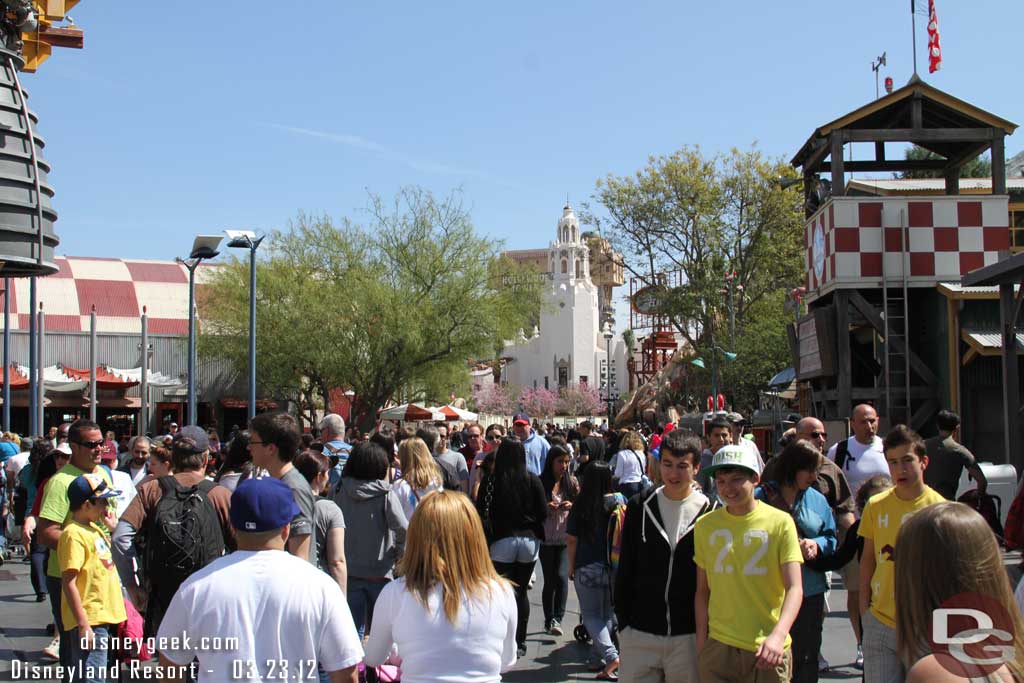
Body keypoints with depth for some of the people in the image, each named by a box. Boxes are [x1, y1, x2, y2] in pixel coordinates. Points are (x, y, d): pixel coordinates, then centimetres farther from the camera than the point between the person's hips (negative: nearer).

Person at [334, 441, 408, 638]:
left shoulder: (341, 492, -1)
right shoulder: (385, 494, -9)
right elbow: (403, 529, -19)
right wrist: (398, 552, -1)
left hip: (349, 571, 2)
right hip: (379, 571, -2)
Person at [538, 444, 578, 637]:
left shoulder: (571, 482, 5)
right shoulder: (540, 483, -3)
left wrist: (572, 506, -10)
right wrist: (545, 508, -19)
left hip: (566, 539, 1)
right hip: (546, 539, -1)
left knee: (561, 577, -14)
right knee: (549, 581, 5)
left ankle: (557, 619, -8)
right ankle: (549, 620, 18)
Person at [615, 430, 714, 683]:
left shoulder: (710, 512, -2)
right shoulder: (640, 507, 3)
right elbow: (625, 569, 8)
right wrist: (623, 621, 4)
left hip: (689, 636, -1)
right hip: (639, 634, 1)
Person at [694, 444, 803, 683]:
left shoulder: (780, 522, -5)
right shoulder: (705, 525, 4)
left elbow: (794, 588, -10)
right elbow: (702, 590, 9)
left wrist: (778, 635, -24)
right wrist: (701, 642, 2)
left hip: (768, 649, -2)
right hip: (718, 646, 2)